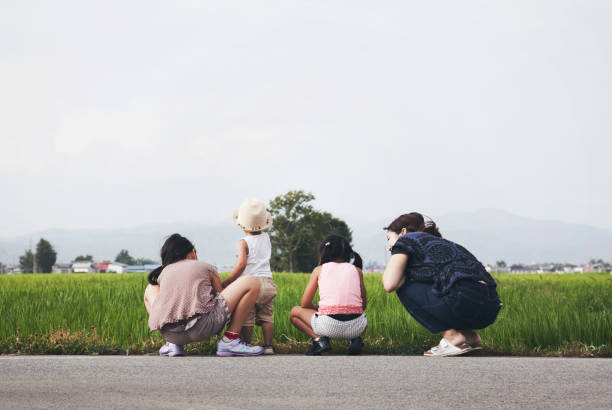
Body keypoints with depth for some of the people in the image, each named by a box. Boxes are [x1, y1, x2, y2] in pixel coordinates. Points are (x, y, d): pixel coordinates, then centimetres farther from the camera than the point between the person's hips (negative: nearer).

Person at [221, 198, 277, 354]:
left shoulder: (244, 243, -6)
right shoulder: (266, 238, 12)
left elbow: (241, 264, -17)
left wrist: (225, 283, -15)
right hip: (267, 282, 6)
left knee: (246, 319, -1)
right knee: (266, 317, 10)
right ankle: (268, 346, 9)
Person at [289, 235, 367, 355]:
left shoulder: (319, 270, 13)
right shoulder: (356, 270, 17)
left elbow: (304, 304, 12)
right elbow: (363, 305, 17)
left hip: (329, 326, -2)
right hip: (355, 327, 2)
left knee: (295, 312, 26)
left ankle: (318, 339, 1)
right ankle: (355, 339, 7)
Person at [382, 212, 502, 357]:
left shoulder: (406, 240, 10)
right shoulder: (439, 242, 34)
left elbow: (390, 284, -1)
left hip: (466, 300, -9)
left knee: (405, 289, 9)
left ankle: (452, 336, 1)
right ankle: (470, 336, 14)